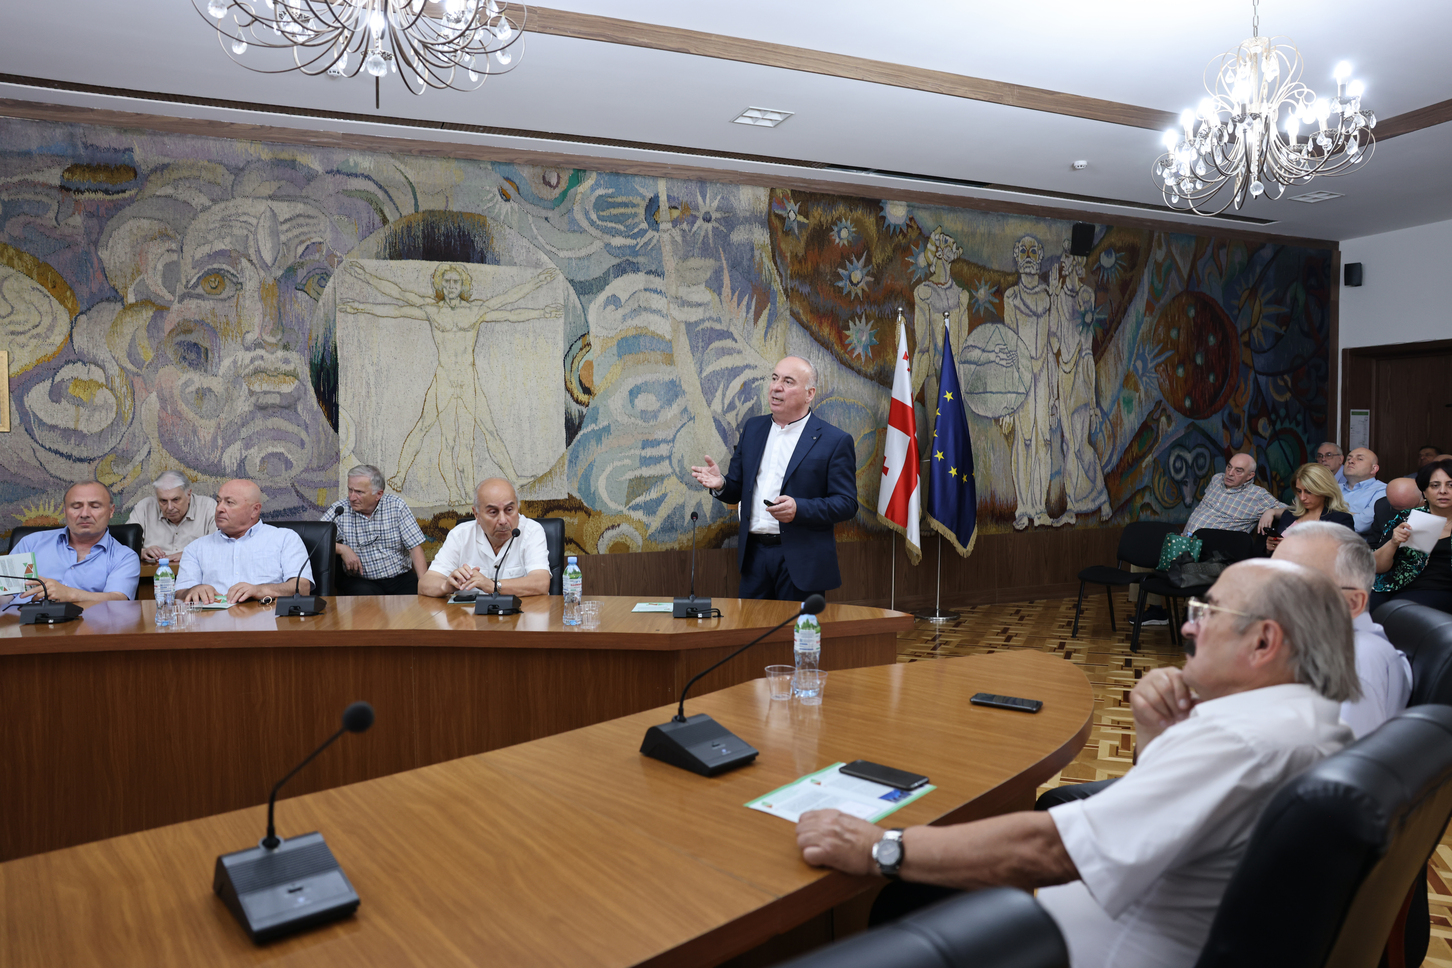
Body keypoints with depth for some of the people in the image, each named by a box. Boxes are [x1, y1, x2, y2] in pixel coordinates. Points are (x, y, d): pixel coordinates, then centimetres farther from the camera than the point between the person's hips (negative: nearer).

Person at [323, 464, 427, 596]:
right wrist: (341, 548, -16)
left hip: (400, 578, 0)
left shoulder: (396, 505, 0)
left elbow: (415, 546, -4)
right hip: (360, 581, 0)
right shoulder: (339, 511, 1)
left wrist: (424, 583, -14)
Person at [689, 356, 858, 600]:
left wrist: (799, 509, -23)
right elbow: (737, 490, 14)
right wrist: (720, 484, -9)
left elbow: (846, 504, -9)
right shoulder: (753, 429, 11)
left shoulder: (835, 441, -4)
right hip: (754, 554, 4)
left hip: (800, 560, -4)